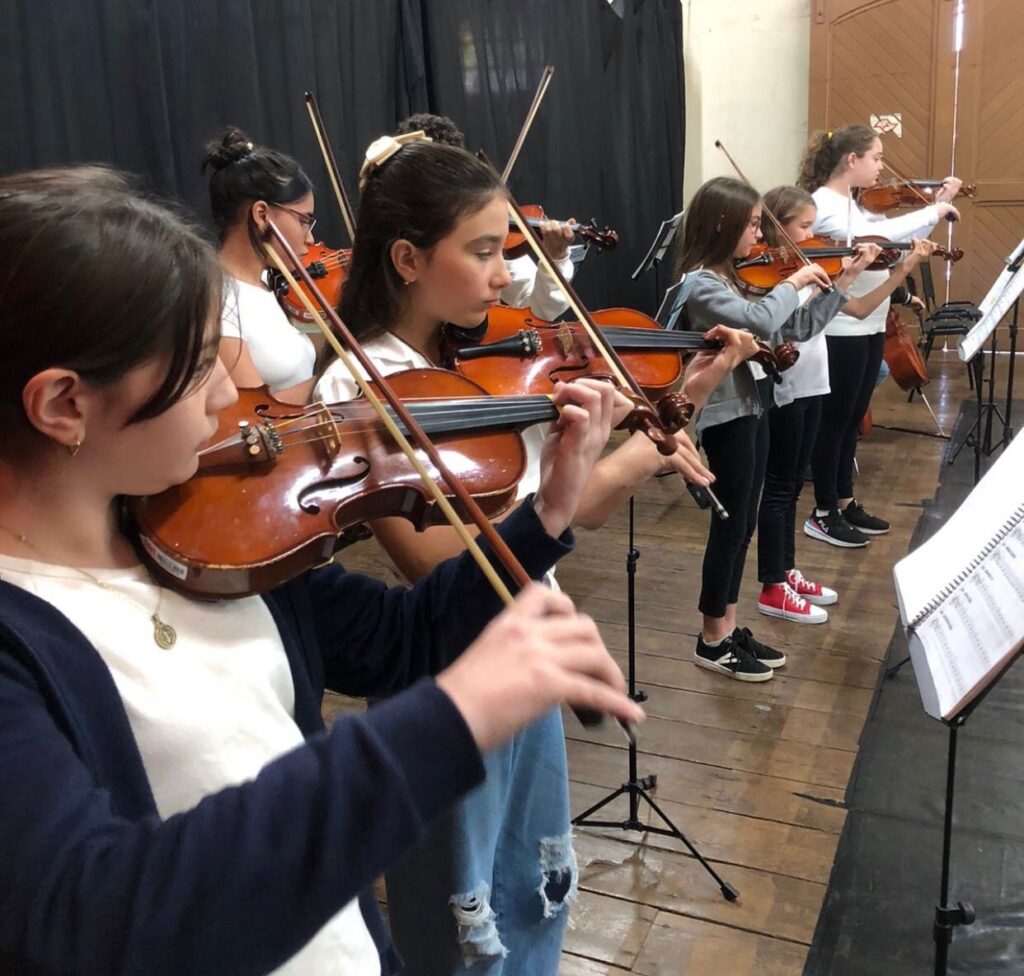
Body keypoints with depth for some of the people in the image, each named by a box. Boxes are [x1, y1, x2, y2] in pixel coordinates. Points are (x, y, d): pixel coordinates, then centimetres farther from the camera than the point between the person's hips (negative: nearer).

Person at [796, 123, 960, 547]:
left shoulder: (859, 204, 12)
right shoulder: (823, 204, -15)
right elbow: (868, 240, -32)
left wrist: (937, 208, 5)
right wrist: (933, 211, -24)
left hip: (869, 326, 9)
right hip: (841, 330, -9)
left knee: (851, 420, 15)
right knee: (834, 421, 0)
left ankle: (844, 502, 26)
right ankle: (823, 514, 11)